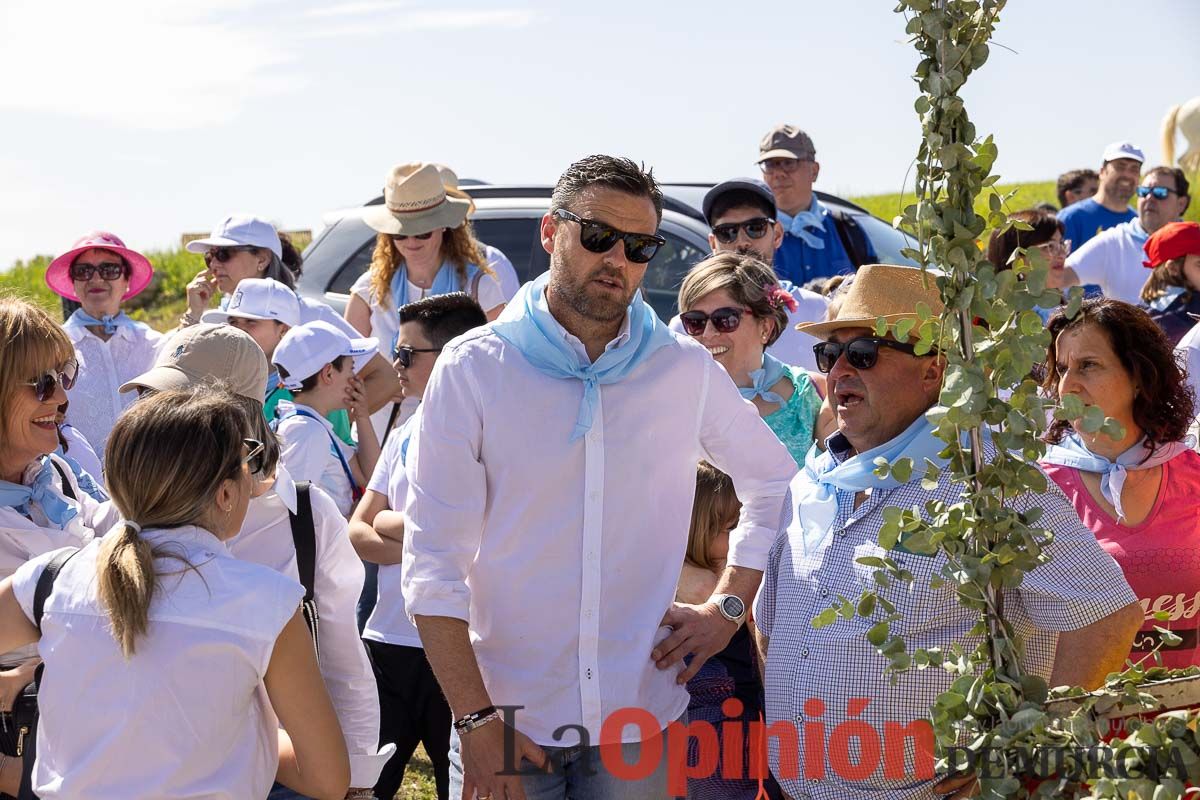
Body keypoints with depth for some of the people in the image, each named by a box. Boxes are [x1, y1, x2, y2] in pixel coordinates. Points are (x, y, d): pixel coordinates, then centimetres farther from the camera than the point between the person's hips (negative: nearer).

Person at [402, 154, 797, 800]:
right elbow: (434, 563, -8)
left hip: (641, 719, 2)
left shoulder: (686, 371, 3)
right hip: (507, 719, -2)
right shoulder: (474, 368, -5)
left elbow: (775, 484, 18)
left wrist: (728, 607, 6)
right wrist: (476, 719, -13)